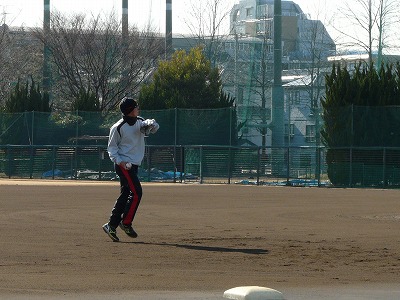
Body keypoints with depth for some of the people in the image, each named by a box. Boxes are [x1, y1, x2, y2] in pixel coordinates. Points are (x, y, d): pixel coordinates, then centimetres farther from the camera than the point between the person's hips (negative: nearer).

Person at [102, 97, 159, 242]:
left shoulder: (139, 122, 7)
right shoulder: (118, 128, -11)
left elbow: (154, 127, -4)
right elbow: (111, 148, -5)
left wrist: (150, 124, -27)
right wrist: (119, 161, -20)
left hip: (134, 165, 8)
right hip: (124, 165, -8)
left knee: (125, 195, 8)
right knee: (136, 192, -14)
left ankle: (111, 226, 12)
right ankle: (126, 223, -6)